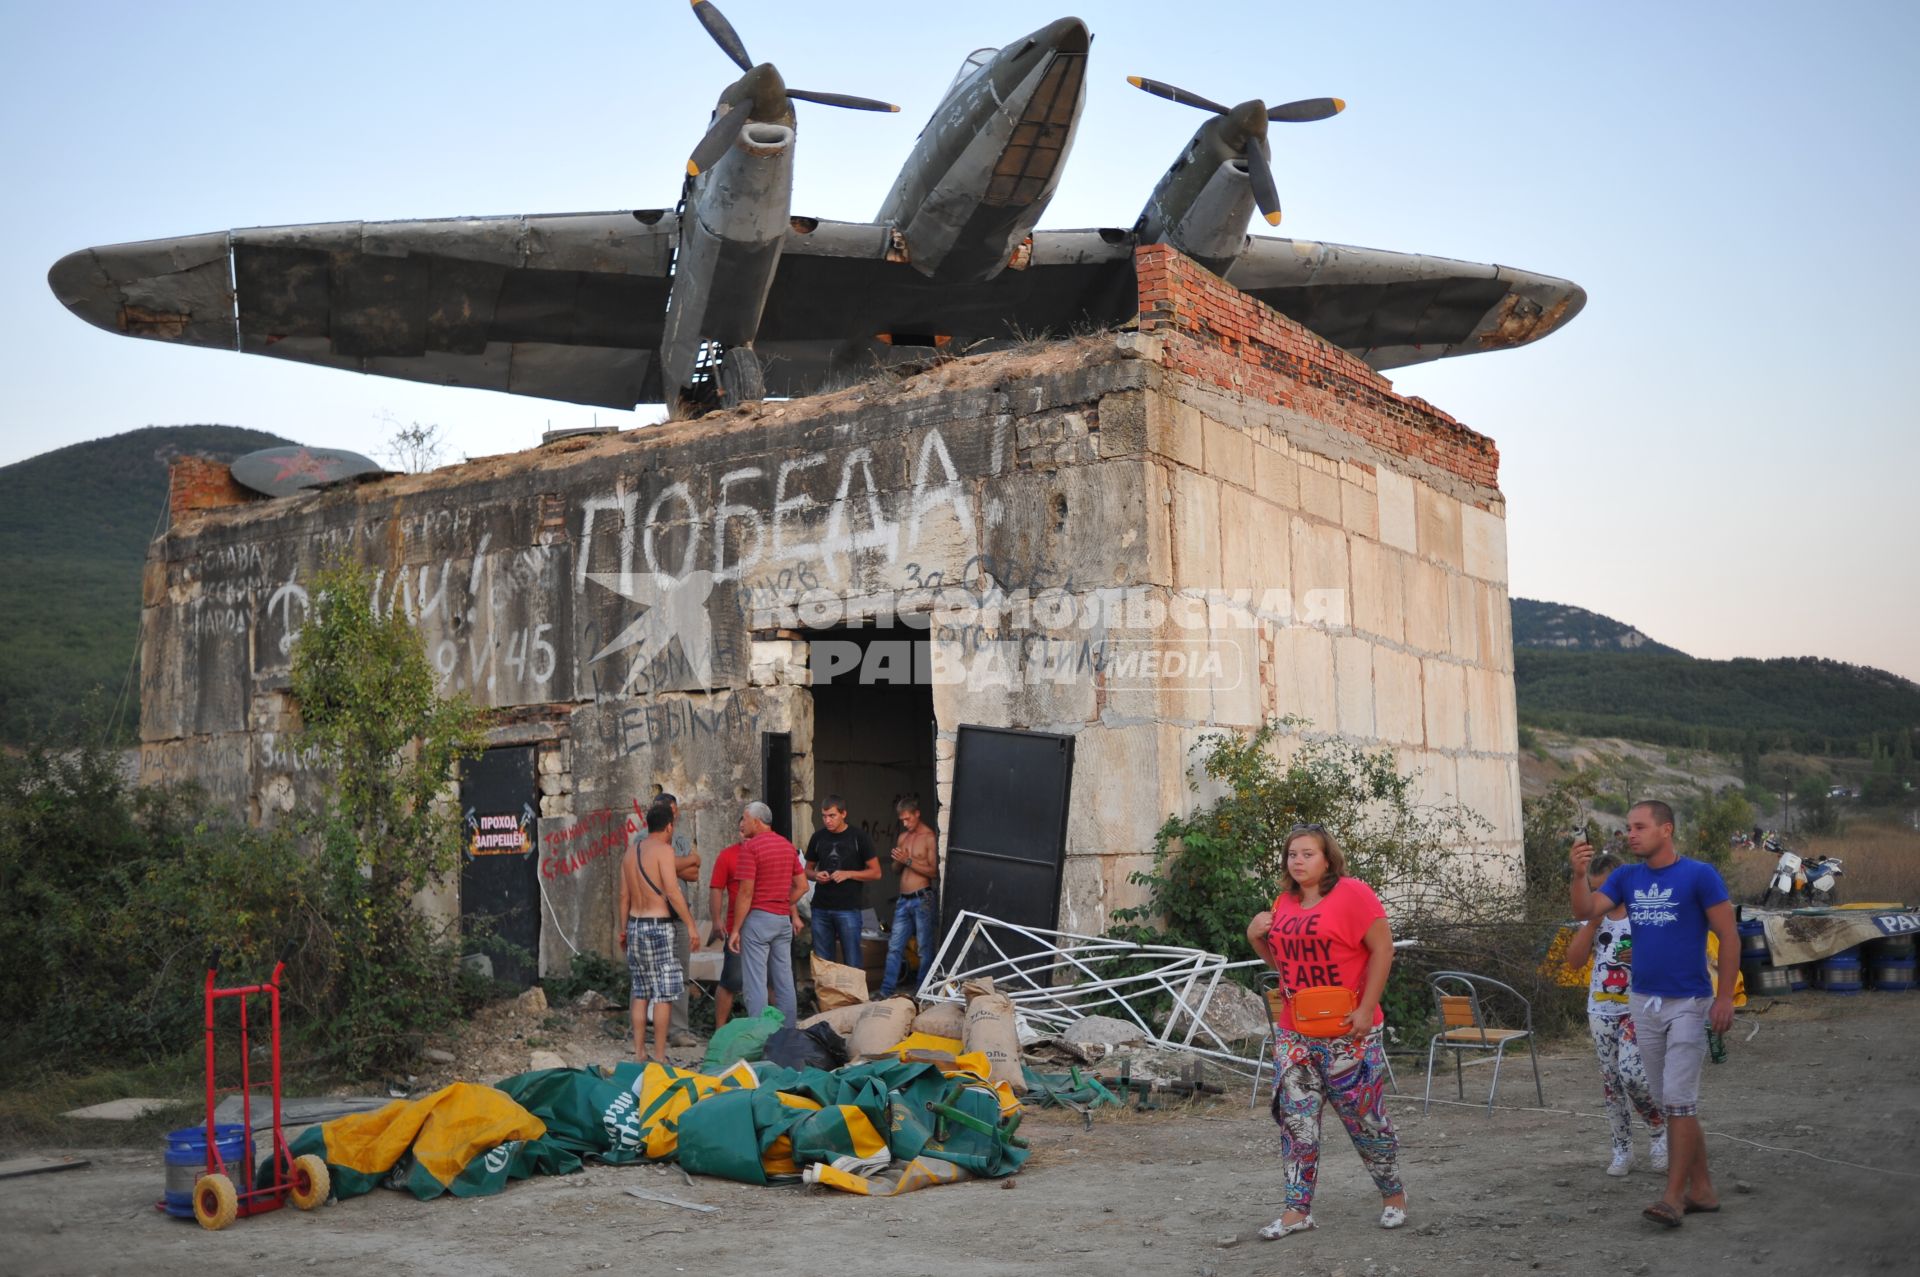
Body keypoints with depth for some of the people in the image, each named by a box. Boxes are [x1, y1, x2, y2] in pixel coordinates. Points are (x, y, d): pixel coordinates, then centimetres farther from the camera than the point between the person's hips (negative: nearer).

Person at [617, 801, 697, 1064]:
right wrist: (690, 924, -13)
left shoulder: (630, 853, 12)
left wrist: (623, 929, 21)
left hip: (635, 925, 7)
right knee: (663, 994, -2)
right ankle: (659, 1056, -2)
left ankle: (639, 1052, 14)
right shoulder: (663, 850, -10)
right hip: (658, 926, -7)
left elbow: (624, 896, 14)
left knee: (640, 993, 12)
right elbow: (672, 892, -17)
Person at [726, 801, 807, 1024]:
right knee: (784, 981, 11)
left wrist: (735, 930, -11)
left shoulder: (750, 847, -11)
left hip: (758, 917, -7)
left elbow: (746, 892, -15)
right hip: (783, 919, 7)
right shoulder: (788, 846, 11)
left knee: (755, 982, -2)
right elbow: (802, 886, 12)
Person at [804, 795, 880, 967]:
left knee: (852, 963, -2)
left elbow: (875, 872, 0)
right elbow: (808, 870, 20)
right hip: (821, 908, 4)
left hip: (848, 909, -4)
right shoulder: (818, 837, 9)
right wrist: (816, 876, -3)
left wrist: (848, 874, -14)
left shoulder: (858, 837, -2)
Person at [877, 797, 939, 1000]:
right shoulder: (902, 837, 15)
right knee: (894, 947, 4)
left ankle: (920, 992, 5)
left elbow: (933, 871, -10)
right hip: (903, 899, 7)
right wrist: (898, 860, -2)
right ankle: (886, 991, 6)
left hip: (922, 899, -7)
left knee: (924, 948, 0)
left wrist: (909, 861, -16)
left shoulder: (929, 837, -6)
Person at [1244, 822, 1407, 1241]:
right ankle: (1298, 1209, 10)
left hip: (1347, 1034, -6)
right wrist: (1257, 938, 1)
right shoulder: (1284, 902, 10)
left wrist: (1366, 1009, -17)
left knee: (1363, 1116, 4)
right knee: (1295, 1120, 4)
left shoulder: (1352, 894, -10)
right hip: (1294, 1034, 6)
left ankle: (1393, 1194, 25)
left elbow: (1382, 949, -12)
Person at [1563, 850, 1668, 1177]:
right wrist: (1594, 920, -8)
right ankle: (1623, 1150, 17)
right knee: (1610, 1081, 8)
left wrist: (1641, 956, -20)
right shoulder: (1592, 918, 8)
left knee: (1631, 1073, -18)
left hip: (1636, 1009, -5)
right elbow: (1574, 960, -2)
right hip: (1601, 1010, 5)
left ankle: (1660, 1129, 6)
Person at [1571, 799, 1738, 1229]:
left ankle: (1674, 1197, -6)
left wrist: (1725, 997, -13)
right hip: (1643, 1001, 6)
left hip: (1688, 1003, -6)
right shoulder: (1627, 878, 7)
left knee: (1678, 1099, -9)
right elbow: (1586, 911, -5)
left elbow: (1729, 936, -8)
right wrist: (1579, 874, -23)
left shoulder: (1698, 875, -8)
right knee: (1667, 1101, 10)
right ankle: (1701, 1188, 19)